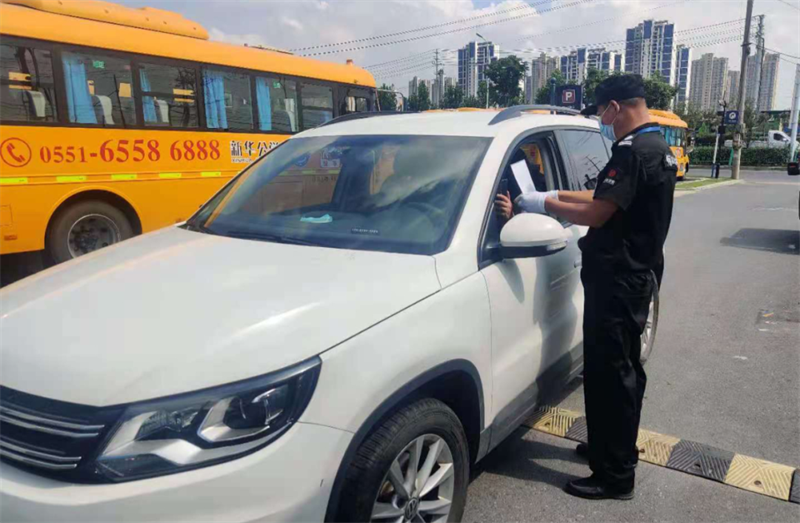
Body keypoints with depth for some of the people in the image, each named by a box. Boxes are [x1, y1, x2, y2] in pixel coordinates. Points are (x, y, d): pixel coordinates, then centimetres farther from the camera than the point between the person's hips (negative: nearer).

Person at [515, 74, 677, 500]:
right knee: (623, 370, 20)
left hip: (617, 282, -11)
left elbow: (594, 214, -23)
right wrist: (559, 194, 15)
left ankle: (614, 476, 8)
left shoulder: (633, 152, -20)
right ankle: (613, 447, 36)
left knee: (610, 375, -3)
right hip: (637, 276, 11)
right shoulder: (657, 148, 14)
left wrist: (543, 205, -10)